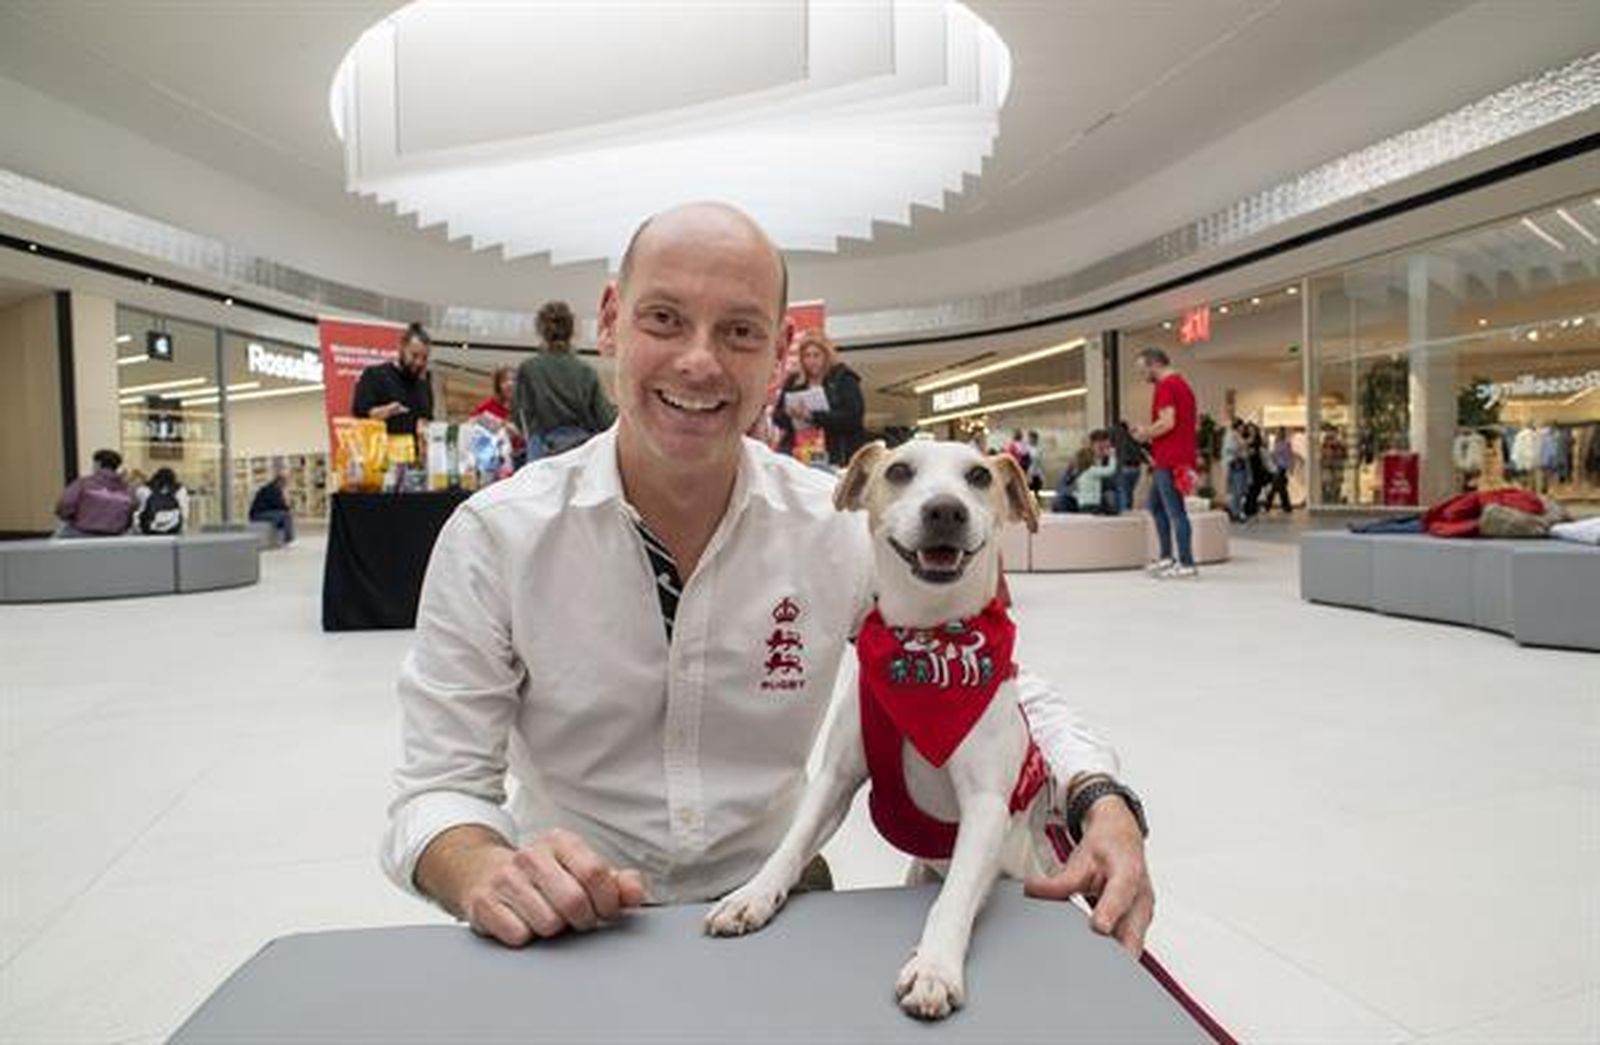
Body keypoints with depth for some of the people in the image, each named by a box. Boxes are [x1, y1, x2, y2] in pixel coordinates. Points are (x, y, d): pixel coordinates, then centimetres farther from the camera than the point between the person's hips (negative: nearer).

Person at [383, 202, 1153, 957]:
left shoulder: (842, 531, -8)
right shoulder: (492, 539, -11)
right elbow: (438, 791, -8)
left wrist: (1102, 800, -17)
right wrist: (486, 875, -30)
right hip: (570, 929, 0)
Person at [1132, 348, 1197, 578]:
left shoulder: (1165, 386, -13)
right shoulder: (1182, 384, 19)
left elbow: (1167, 422, -23)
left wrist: (1145, 433, -6)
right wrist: (1149, 432, 14)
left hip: (1168, 460, -10)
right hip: (1179, 457, 10)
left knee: (1175, 511, -5)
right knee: (1156, 505, 17)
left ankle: (1186, 564, -1)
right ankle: (1166, 557, 17)